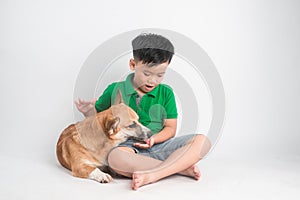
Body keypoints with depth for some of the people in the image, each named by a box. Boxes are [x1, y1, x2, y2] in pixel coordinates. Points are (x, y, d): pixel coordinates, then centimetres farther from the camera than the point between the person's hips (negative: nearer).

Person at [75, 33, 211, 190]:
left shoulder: (166, 93, 8)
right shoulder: (115, 90, 4)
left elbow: (170, 128, 6)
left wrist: (154, 139, -15)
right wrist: (88, 111, -9)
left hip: (159, 145, 3)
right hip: (128, 146, -2)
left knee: (202, 141, -19)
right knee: (115, 158, -39)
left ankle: (152, 175, -34)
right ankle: (181, 167, -27)